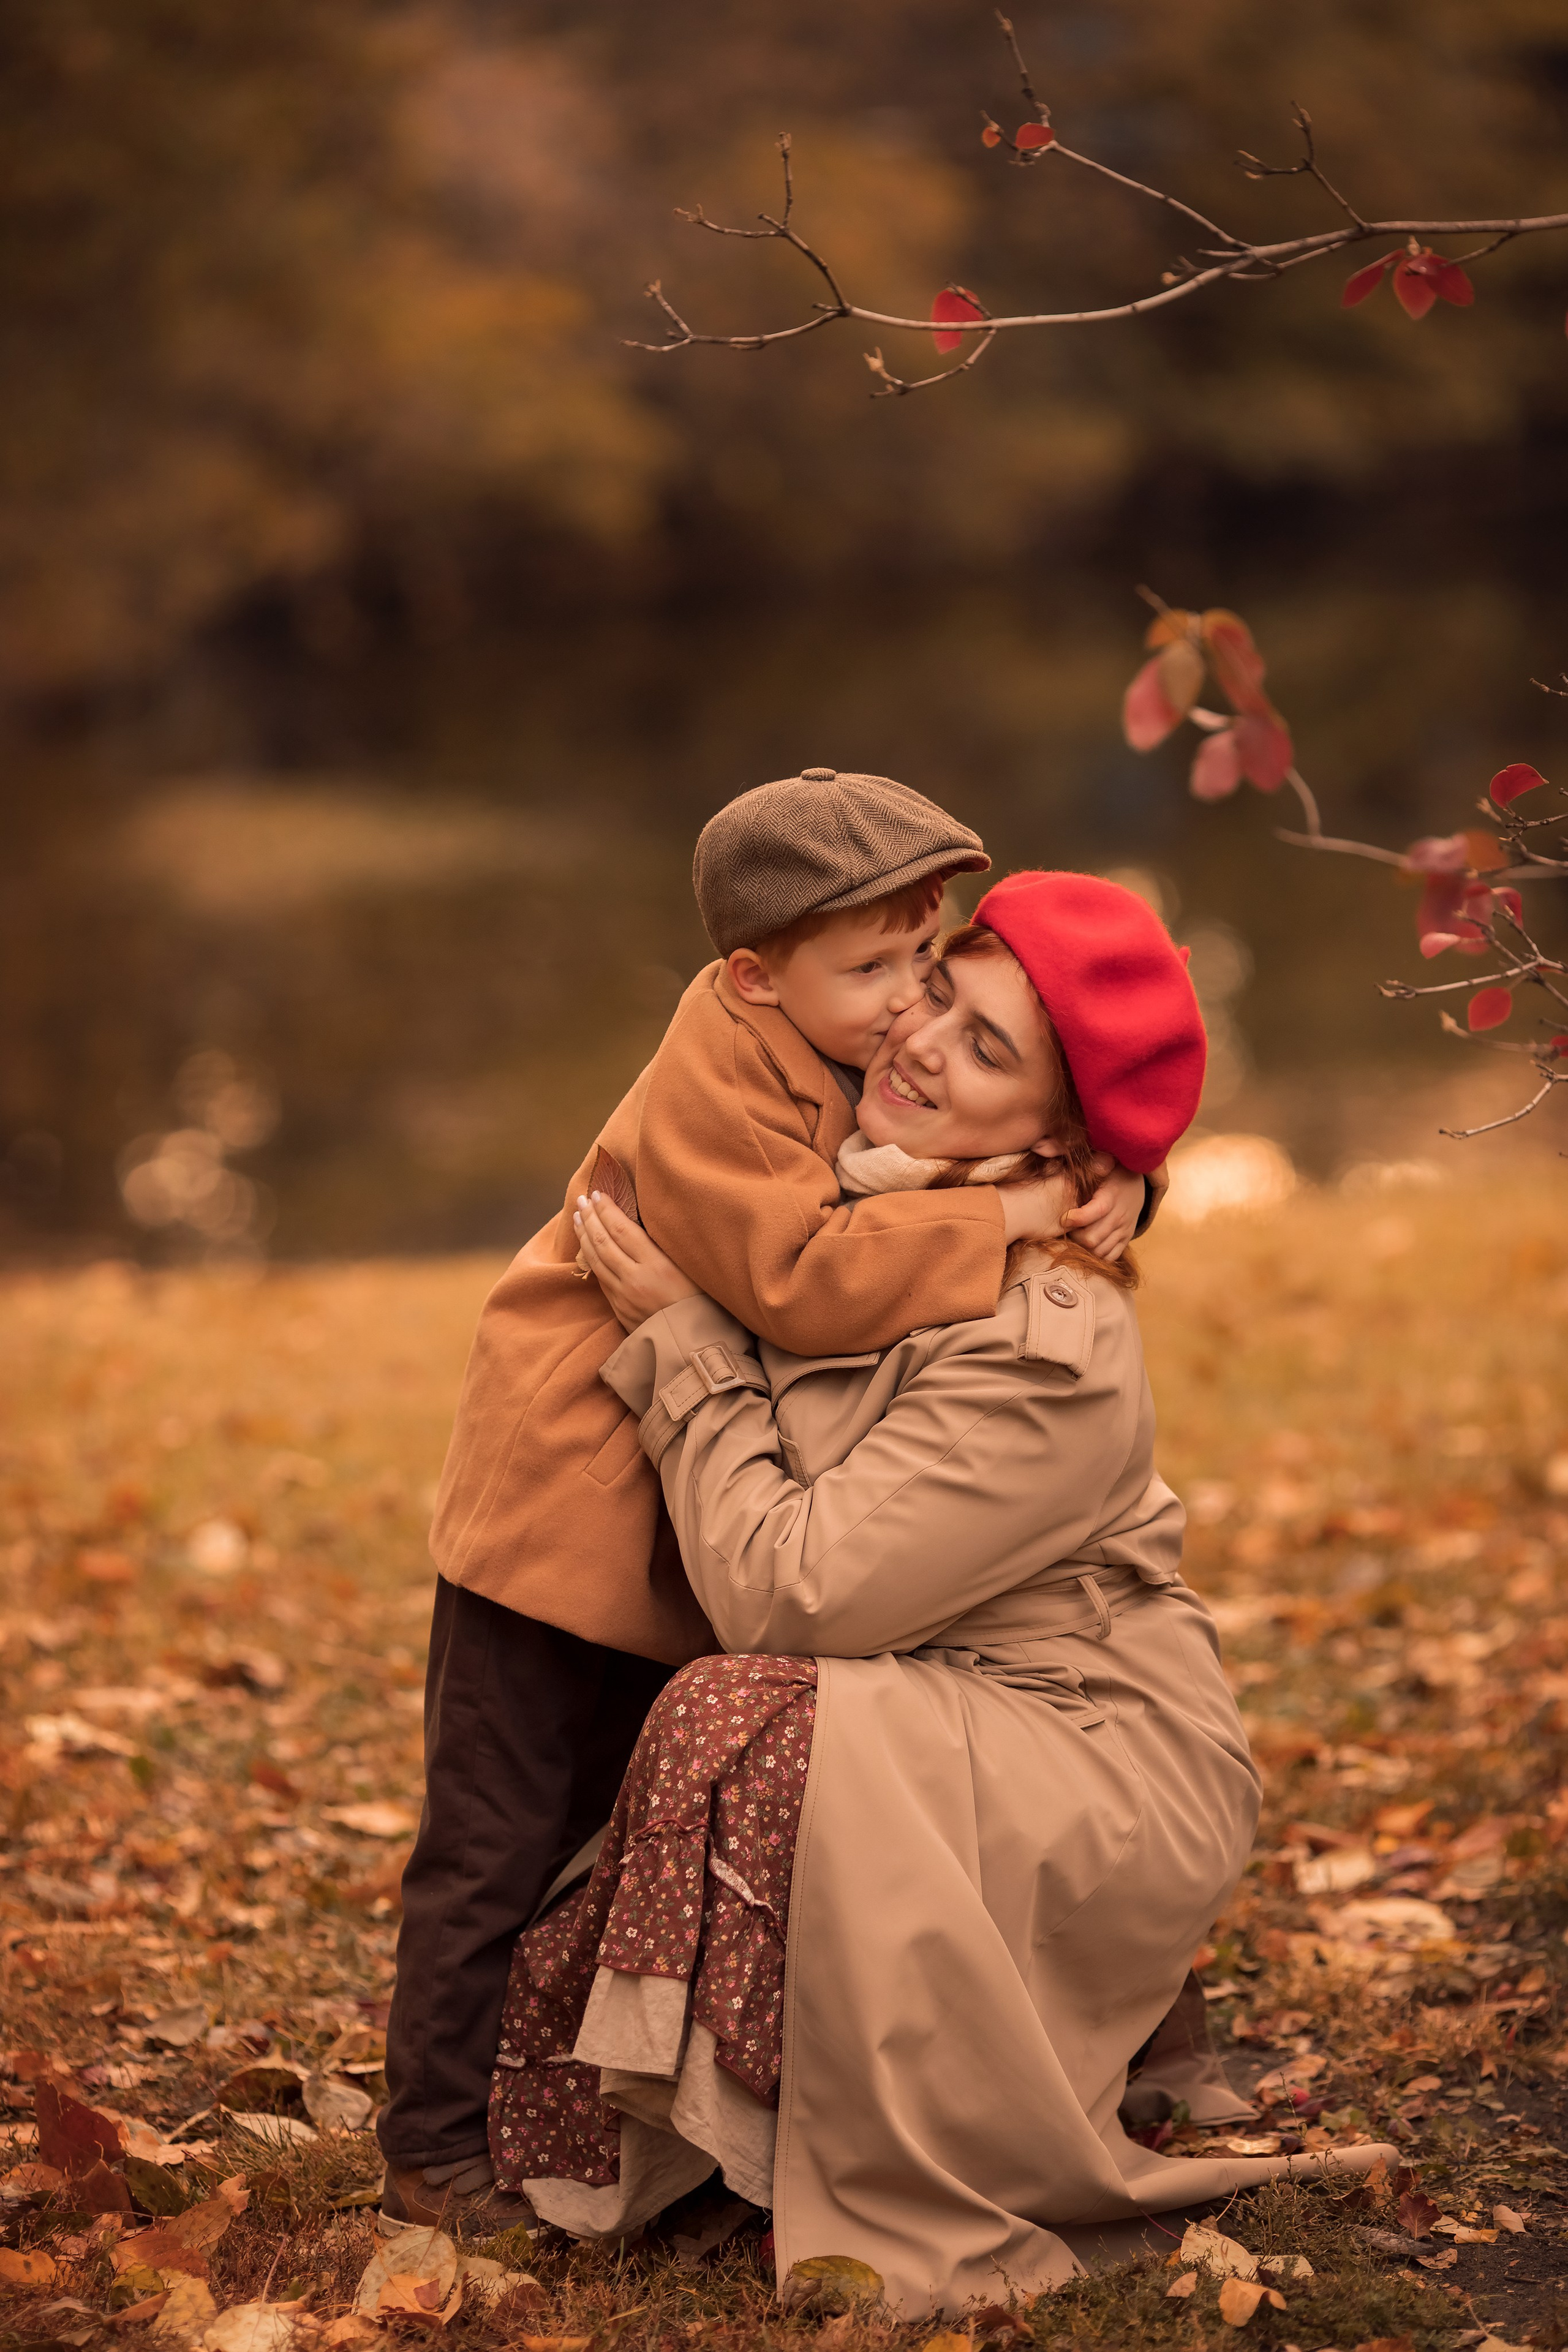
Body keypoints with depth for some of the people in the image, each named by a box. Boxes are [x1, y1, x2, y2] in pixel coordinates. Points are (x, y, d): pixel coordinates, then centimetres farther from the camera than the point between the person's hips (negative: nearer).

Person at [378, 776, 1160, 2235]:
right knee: (499, 1838, -1)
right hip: (564, 1498, -8)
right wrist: (997, 1221, -32)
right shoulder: (714, 1092, -24)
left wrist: (1109, 1185, -13)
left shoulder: (878, 1059, 2)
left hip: (685, 1527, 9)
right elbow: (801, 1277, -34)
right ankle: (433, 2146, 10)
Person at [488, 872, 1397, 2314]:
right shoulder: (864, 1201, -1)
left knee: (754, 1740, -29)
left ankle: (934, 2220, -14)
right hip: (950, 1739, 9)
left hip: (1111, 1782, -9)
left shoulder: (1047, 1351, -27)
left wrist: (682, 1334, -19)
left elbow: (783, 1593, -27)